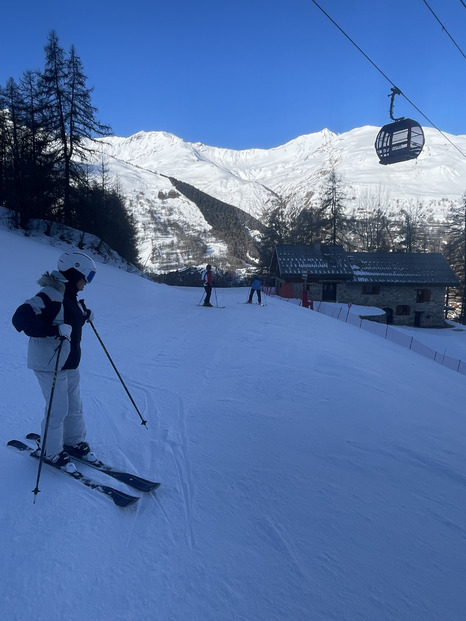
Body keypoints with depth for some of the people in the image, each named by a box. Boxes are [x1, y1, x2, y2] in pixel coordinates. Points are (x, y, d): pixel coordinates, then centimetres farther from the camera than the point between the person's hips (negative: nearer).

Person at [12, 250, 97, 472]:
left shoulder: (69, 296, 8)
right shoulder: (49, 295, -21)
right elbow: (21, 318, -32)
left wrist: (85, 316, 9)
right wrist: (55, 329, -38)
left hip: (70, 362, 9)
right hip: (50, 363, -9)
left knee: (74, 406, 17)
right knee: (58, 409, 1)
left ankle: (75, 442, 35)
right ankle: (52, 452, 21)